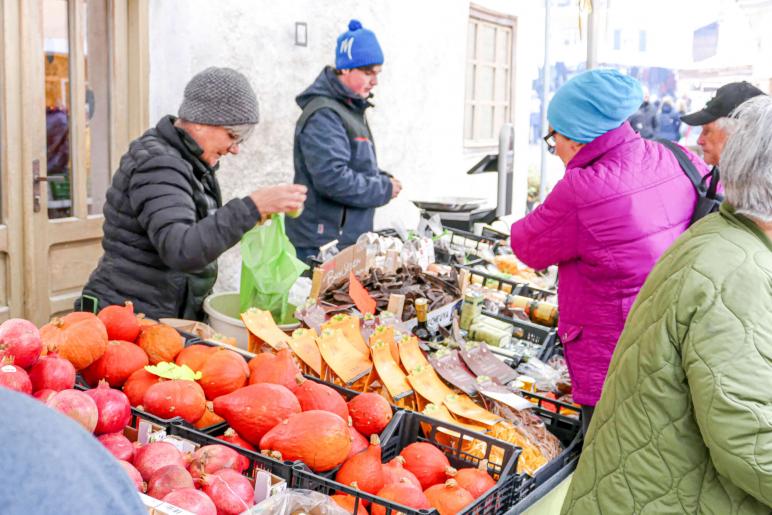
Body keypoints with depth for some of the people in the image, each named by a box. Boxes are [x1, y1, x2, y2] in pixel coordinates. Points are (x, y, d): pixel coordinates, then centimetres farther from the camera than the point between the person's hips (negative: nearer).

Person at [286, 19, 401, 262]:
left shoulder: (352, 109, 17)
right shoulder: (323, 116, -17)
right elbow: (334, 179, -27)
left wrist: (383, 179, 7)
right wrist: (385, 189, -15)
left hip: (349, 240, 10)